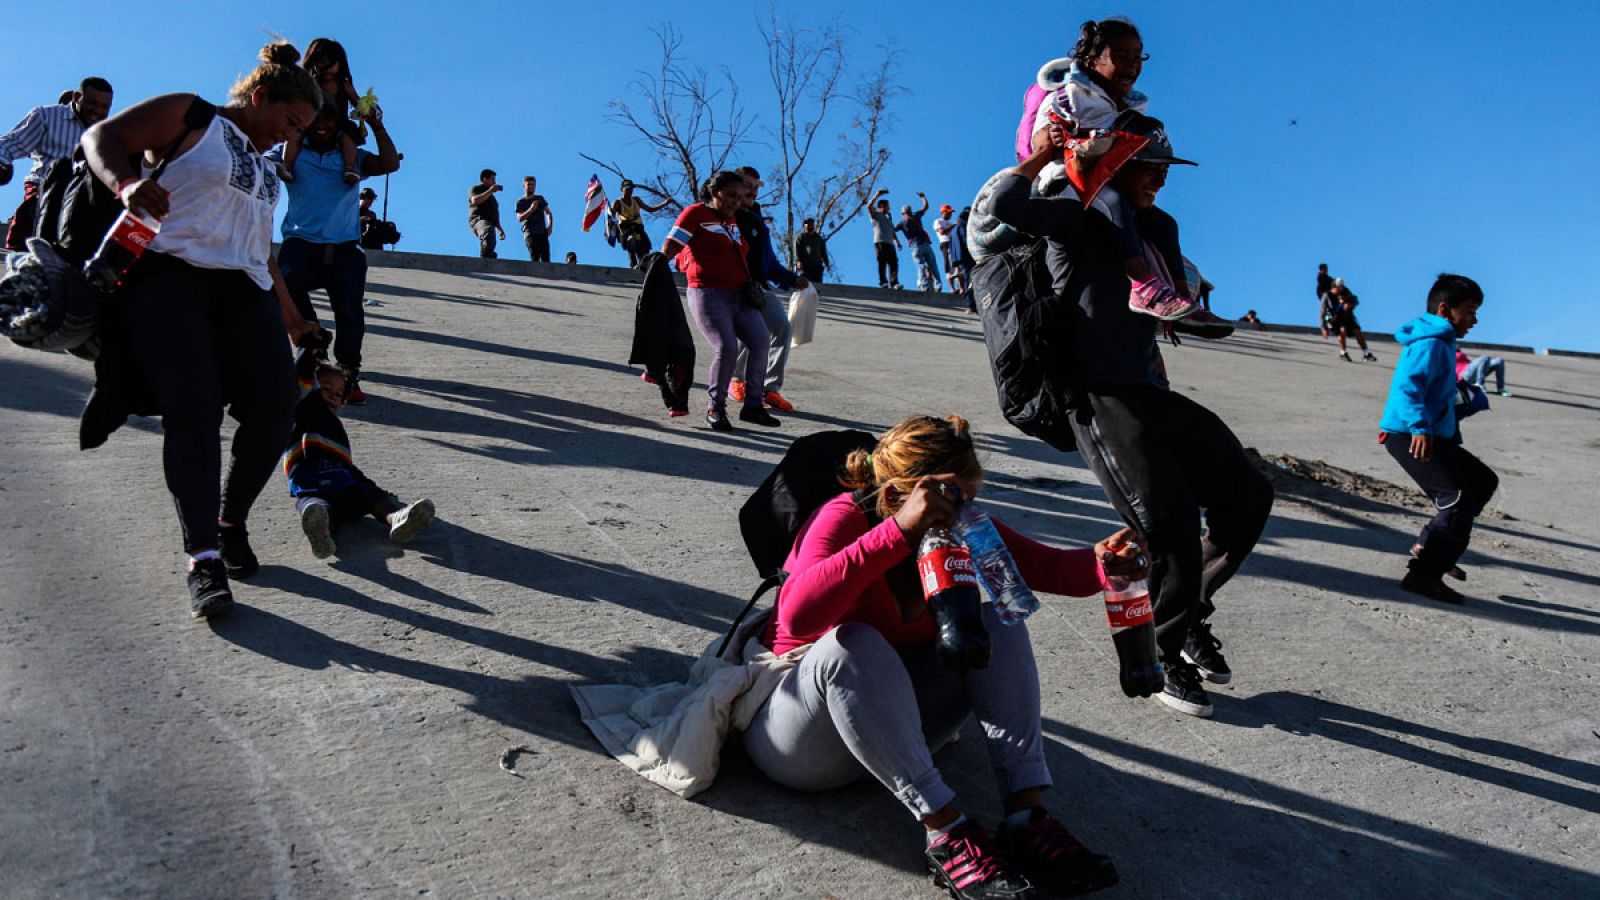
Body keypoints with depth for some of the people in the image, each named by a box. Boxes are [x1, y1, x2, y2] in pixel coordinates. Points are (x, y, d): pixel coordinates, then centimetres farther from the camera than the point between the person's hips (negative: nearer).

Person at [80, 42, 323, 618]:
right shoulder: (190, 117, 10)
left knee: (274, 410, -12)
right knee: (192, 412, -19)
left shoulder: (264, 167, 29)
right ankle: (204, 559, -21)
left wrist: (290, 317, 34)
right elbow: (101, 137, 1)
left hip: (243, 290, 6)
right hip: (170, 274, -6)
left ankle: (232, 522, 9)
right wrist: (128, 184, -20)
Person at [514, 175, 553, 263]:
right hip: (530, 233, -4)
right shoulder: (521, 201, 6)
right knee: (534, 258, -17)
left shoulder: (540, 199, 19)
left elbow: (548, 213, 23)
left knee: (546, 258, -7)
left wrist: (550, 226, 5)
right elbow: (519, 218, -7)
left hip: (543, 232, 4)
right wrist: (531, 209, -20)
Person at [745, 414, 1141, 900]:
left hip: (895, 723, 6)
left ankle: (1027, 813, -22)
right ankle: (948, 833, -33)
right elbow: (797, 617, -42)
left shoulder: (962, 528, -6)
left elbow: (1050, 567, -3)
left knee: (994, 615, -12)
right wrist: (900, 531, -46)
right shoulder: (845, 518, -24)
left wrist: (1102, 563, -26)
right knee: (852, 644, -36)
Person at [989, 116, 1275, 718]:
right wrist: (1041, 156, -8)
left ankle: (1193, 619, 22)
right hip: (1100, 398, -8)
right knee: (1171, 526, -15)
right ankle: (1165, 658, 7)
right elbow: (1005, 204, -19)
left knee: (1246, 494, 4)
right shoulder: (1080, 221, -2)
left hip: (1151, 395, 9)